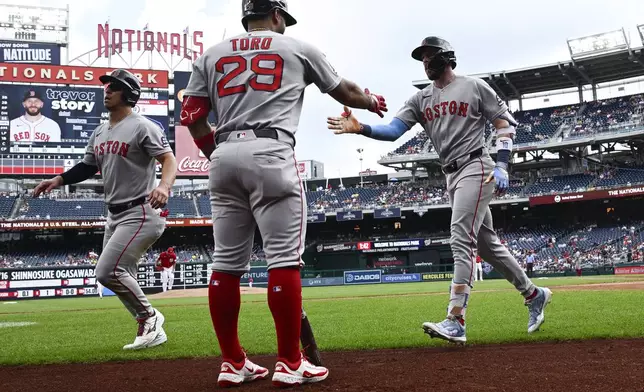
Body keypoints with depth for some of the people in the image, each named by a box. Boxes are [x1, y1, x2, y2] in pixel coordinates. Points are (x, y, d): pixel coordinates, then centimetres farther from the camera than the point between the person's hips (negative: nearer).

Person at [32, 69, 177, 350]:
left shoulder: (142, 127, -11)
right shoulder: (99, 133, 14)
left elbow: (169, 160, -19)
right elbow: (87, 167, 22)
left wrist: (164, 186, -39)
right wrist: (59, 179, 6)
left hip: (140, 214, -9)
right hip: (114, 215, 9)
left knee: (107, 271, -18)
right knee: (122, 279, 11)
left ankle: (149, 316, 1)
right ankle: (151, 331, 23)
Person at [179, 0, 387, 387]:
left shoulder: (211, 56, 19)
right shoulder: (298, 48, 14)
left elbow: (192, 116, 10)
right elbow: (344, 91, 25)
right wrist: (373, 101, 45)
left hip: (224, 157, 5)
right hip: (270, 155, -4)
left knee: (227, 263, 7)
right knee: (285, 259, -3)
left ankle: (232, 364, 11)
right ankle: (289, 363, -2)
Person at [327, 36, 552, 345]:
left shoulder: (474, 87, 0)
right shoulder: (421, 99, 13)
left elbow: (505, 122, -1)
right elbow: (394, 129, 0)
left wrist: (502, 165, -13)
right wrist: (360, 128, -19)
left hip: (476, 168, -7)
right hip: (451, 177, 7)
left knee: (461, 240, -18)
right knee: (487, 244, 12)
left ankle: (455, 321, -22)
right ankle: (533, 294, 29)